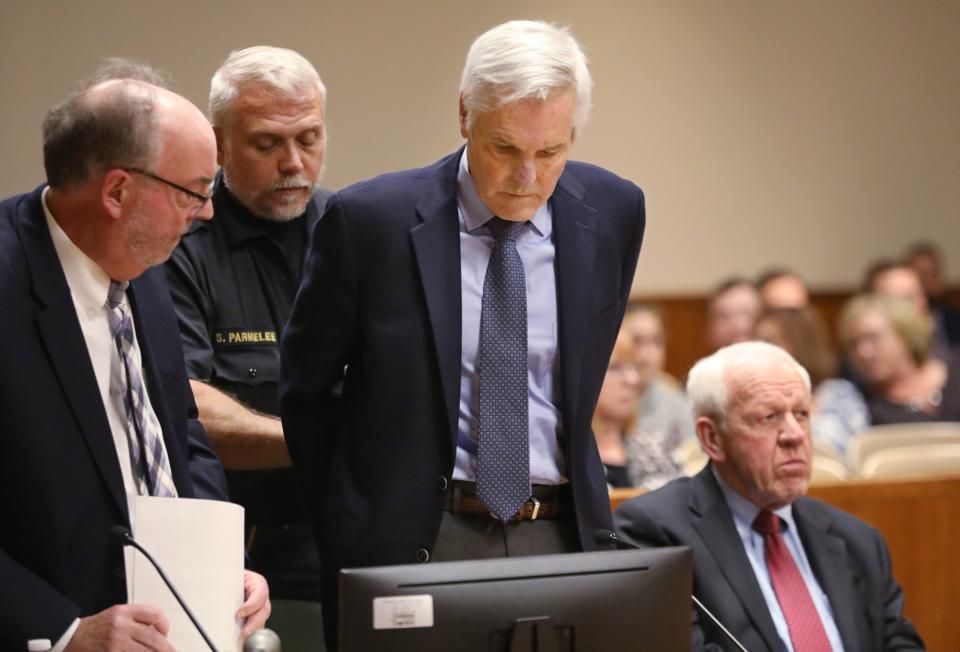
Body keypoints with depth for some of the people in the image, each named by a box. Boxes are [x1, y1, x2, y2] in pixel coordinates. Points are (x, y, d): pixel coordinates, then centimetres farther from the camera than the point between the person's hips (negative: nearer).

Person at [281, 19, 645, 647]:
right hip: (412, 541, -3)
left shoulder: (613, 213, 2)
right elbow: (306, 388, 3)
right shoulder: (368, 219, -8)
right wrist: (352, 520, 7)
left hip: (561, 533, 3)